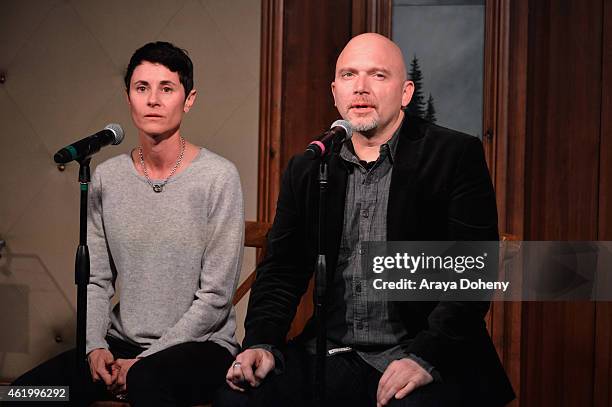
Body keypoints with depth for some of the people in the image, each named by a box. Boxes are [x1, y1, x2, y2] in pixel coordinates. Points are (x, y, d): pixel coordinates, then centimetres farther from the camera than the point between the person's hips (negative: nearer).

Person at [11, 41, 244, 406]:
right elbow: (97, 280, 8)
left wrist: (142, 361, -13)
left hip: (200, 344, -5)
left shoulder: (219, 177, -11)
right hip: (123, 341, 5)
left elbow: (216, 297, -12)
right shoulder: (107, 178, 4)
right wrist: (95, 346, -9)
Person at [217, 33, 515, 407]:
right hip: (330, 357, 4)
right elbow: (282, 270, 12)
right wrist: (262, 344, -5)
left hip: (432, 359, -3)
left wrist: (425, 357, -20)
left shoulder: (457, 156, -2)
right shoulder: (306, 169, 12)